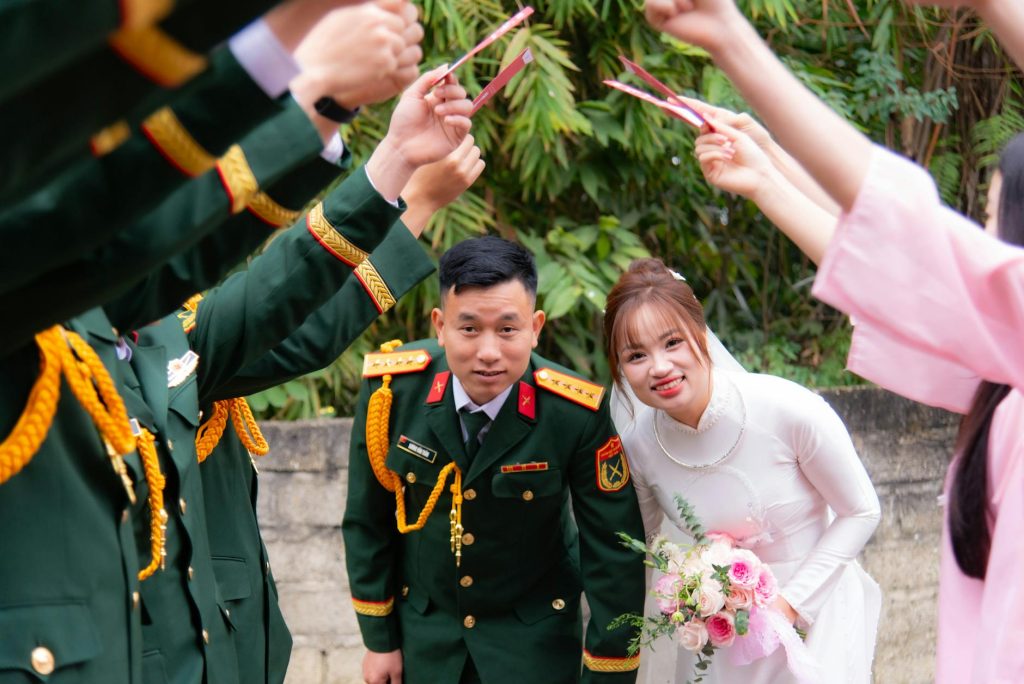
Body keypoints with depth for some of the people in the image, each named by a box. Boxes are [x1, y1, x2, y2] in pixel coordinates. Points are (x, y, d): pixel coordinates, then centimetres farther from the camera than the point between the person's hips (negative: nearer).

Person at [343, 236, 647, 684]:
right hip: (423, 627, 2)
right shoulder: (391, 389, -19)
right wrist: (378, 639, 2)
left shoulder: (579, 414, -24)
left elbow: (613, 554, -15)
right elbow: (366, 521, -5)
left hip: (535, 637, -1)